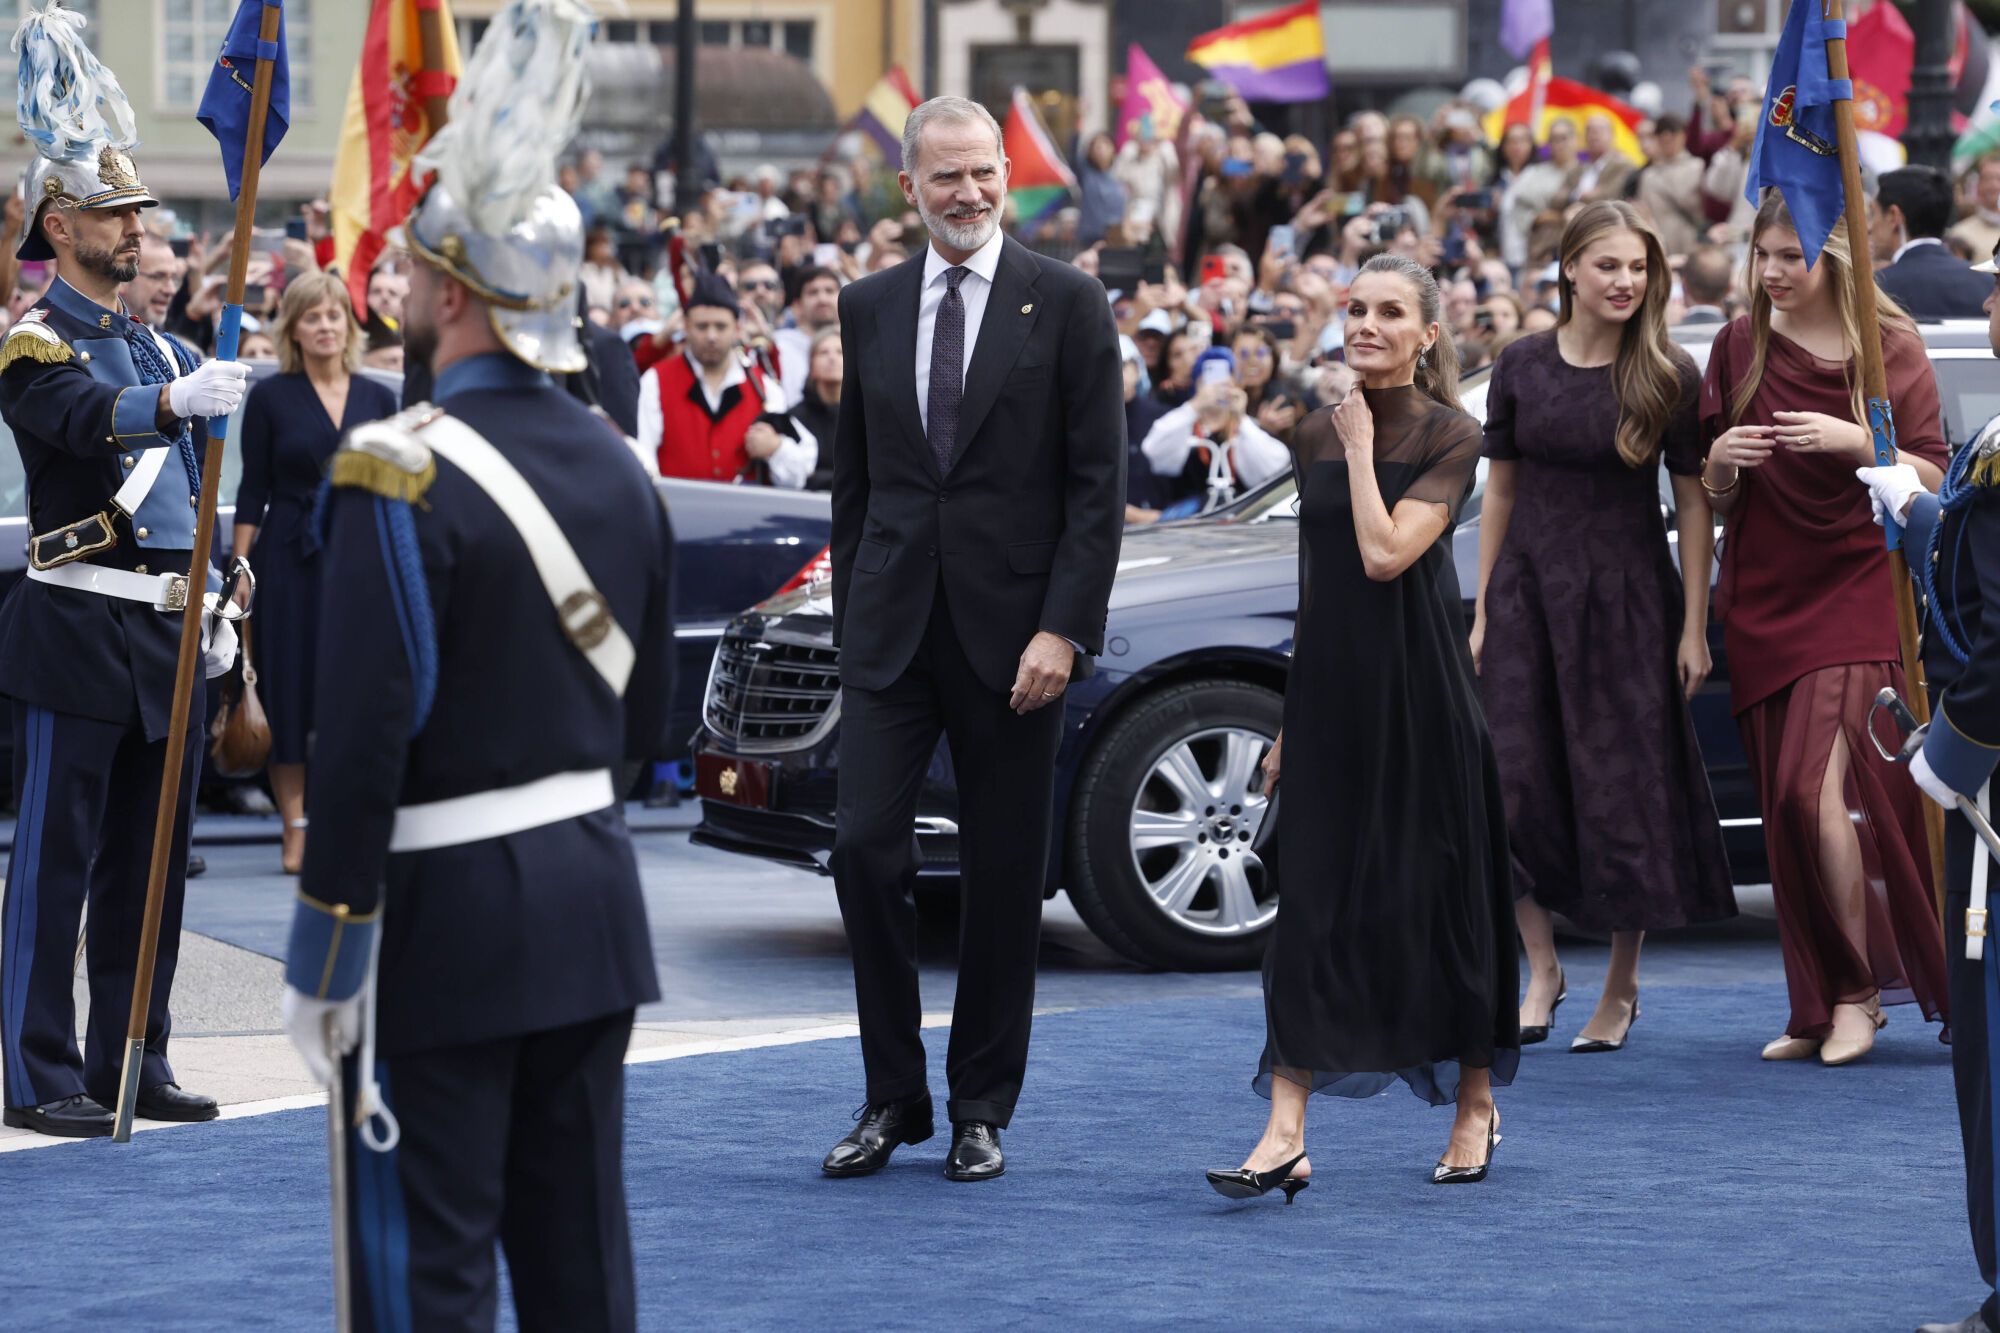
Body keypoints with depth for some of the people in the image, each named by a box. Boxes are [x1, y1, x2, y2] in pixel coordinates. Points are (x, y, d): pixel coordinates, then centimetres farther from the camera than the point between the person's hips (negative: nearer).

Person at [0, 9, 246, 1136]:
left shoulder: (161, 345, 18)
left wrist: (218, 610, 17)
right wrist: (175, 401, -45)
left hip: (169, 638, 8)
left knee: (152, 860, 11)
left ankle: (133, 1064, 18)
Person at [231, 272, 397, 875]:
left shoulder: (377, 398, 8)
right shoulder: (271, 397, 1)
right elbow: (253, 491, 0)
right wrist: (239, 567, -6)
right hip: (291, 558, -2)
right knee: (292, 687, -1)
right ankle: (296, 829, 5)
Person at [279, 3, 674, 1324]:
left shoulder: (401, 472, -17)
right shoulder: (620, 468, 7)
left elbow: (364, 732, -19)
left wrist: (326, 952, -14)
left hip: (446, 917, -7)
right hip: (594, 899, 7)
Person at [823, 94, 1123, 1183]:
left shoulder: (1065, 304, -2)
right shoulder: (868, 307, 9)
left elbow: (1099, 482, -5)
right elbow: (853, 478, 15)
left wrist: (1064, 630, -12)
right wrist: (851, 618, 10)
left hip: (1013, 630, -2)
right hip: (891, 628, 3)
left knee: (1004, 875, 3)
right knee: (865, 847, -7)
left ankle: (980, 1110, 14)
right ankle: (892, 1098, 6)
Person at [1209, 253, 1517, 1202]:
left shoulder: (1450, 438, -6)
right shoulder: (1317, 435, 10)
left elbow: (1385, 554, -19)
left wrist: (1360, 448, -11)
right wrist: (1290, 719, 14)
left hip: (1418, 689, -4)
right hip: (1330, 690, 4)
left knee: (1436, 892, 5)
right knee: (1311, 900, -3)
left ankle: (1475, 1106, 24)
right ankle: (1285, 1134, -8)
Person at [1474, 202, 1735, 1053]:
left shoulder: (1668, 376, -5)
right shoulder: (1523, 366, 2)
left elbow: (1693, 504, -3)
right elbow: (1499, 489, 7)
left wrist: (1693, 627, -6)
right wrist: (1482, 613, 5)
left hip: (1627, 594, -2)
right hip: (1530, 589, 2)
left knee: (1623, 788, 2)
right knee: (1518, 783, -2)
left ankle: (1622, 985, 14)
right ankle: (1542, 970, 12)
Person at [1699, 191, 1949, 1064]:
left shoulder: (1889, 346, -2)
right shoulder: (1740, 346, 6)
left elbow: (1932, 479, -4)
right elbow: (1719, 503, 10)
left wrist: (1855, 441, -20)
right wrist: (1722, 461, -12)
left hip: (1857, 591, -4)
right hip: (1764, 599, 4)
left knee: (1820, 789, -16)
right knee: (1788, 811, 4)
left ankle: (1858, 993, -4)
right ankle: (1817, 1007, 11)